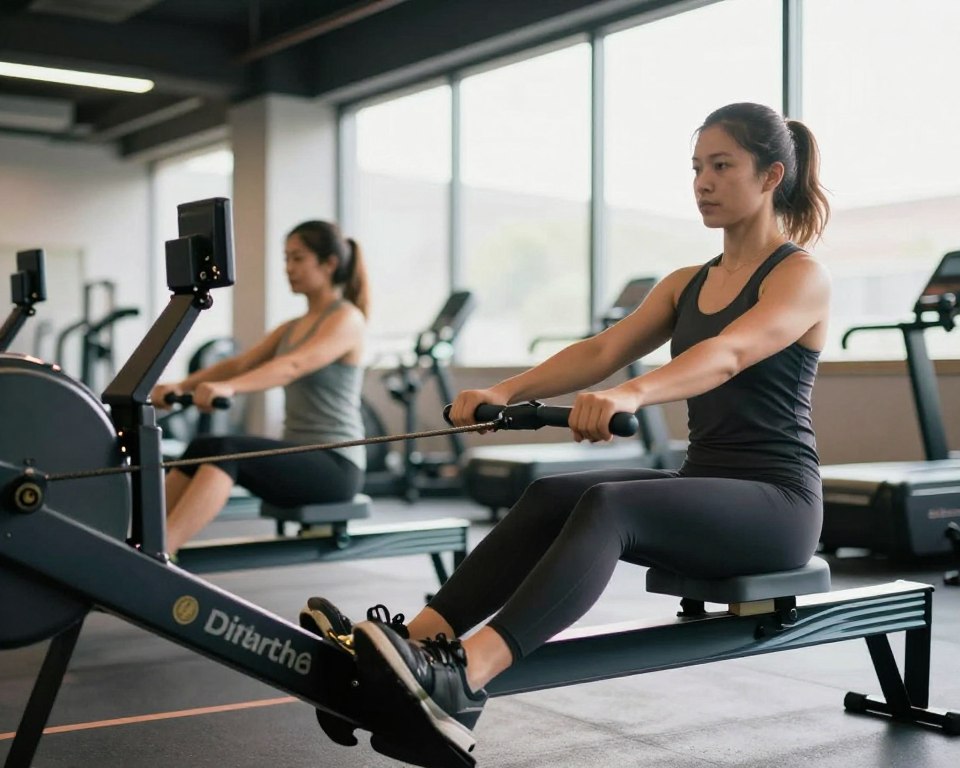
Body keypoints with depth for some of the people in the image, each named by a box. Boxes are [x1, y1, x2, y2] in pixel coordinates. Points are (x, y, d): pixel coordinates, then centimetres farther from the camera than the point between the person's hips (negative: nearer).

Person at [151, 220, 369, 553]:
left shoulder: (347, 318, -8)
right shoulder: (292, 328, 19)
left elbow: (294, 366, -27)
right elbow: (239, 362, 6)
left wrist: (228, 388, -43)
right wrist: (182, 385, -11)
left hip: (334, 464, -8)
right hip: (296, 457, 8)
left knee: (223, 450, -30)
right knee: (200, 450, -15)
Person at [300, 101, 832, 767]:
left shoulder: (802, 276, -7)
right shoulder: (687, 284, 15)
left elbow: (727, 356, -28)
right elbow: (604, 350, 2)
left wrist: (631, 395, -46)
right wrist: (508, 391, -15)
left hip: (776, 500, -7)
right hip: (700, 486, 7)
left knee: (608, 506, -34)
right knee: (551, 497, -20)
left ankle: (462, 682, -51)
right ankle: (415, 644, -33)